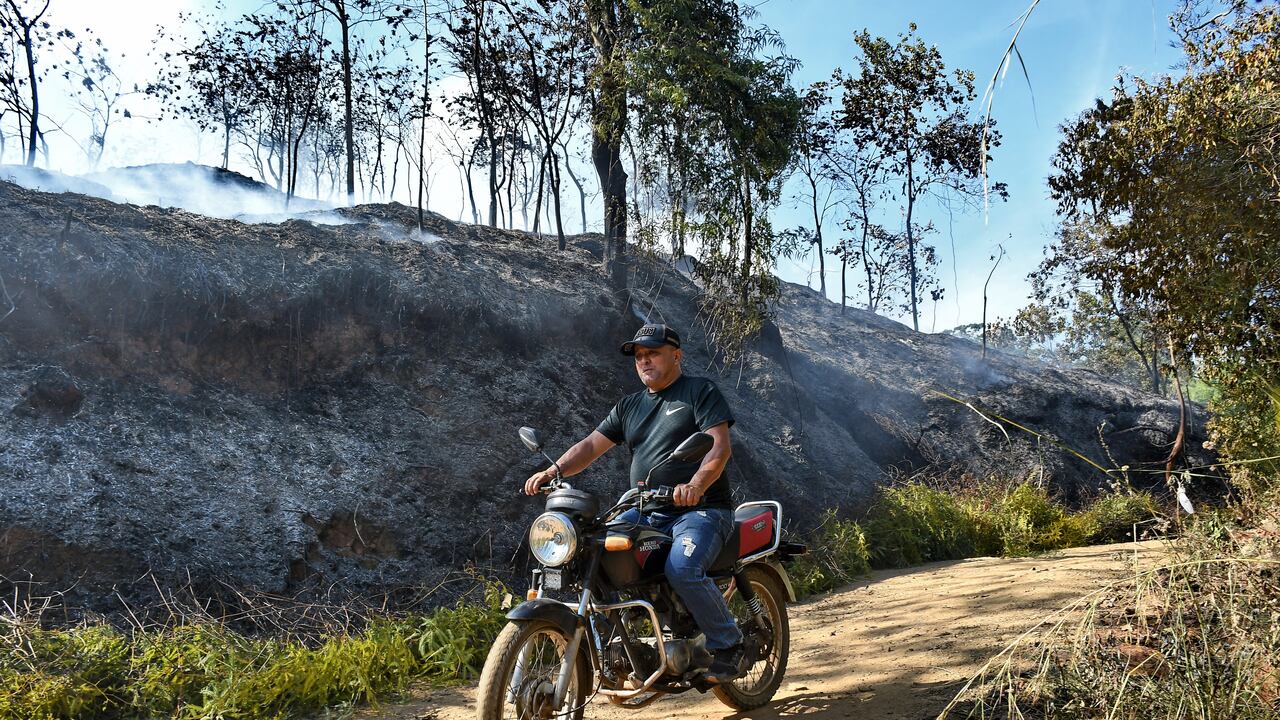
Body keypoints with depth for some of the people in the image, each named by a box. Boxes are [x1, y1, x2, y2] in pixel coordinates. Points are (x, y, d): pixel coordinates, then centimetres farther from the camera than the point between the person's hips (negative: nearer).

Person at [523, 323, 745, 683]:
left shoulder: (700, 391, 0)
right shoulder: (630, 406, 19)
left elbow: (720, 445, -13)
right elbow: (592, 445, 11)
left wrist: (695, 485, -33)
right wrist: (553, 471, -7)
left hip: (700, 509, -6)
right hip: (646, 512, 7)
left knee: (681, 569, -31)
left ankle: (728, 643, -8)